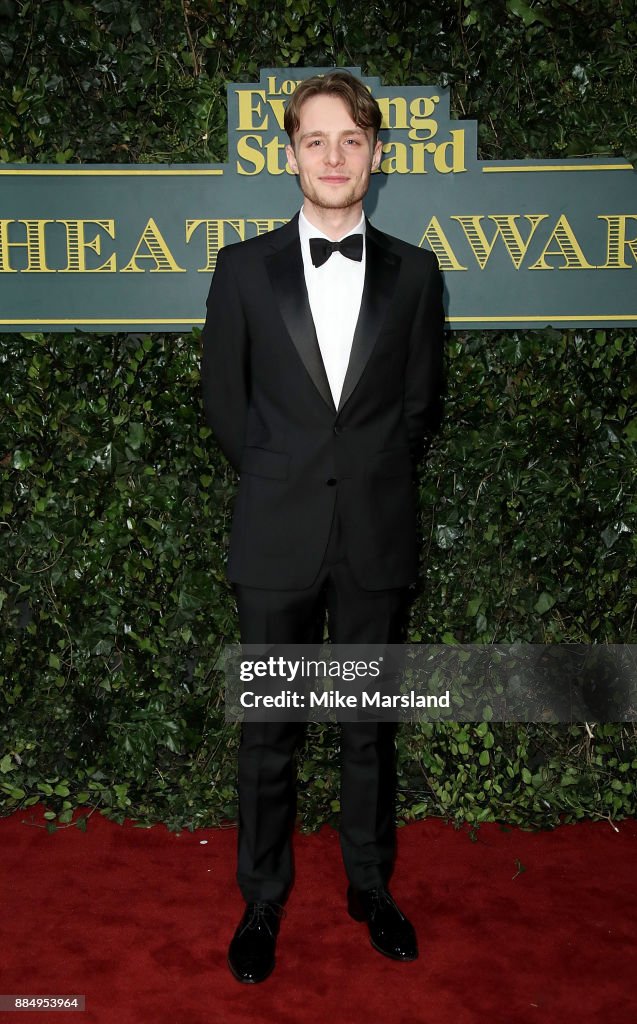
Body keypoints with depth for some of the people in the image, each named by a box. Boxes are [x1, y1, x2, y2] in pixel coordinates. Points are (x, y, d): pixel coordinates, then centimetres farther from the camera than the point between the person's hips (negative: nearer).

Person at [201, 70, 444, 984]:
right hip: (277, 539, 0)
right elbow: (224, 400, 6)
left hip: (379, 538, 1)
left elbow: (421, 401, 10)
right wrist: (282, 480, 5)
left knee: (370, 727, 13)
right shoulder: (244, 268, 2)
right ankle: (263, 901, 27)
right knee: (268, 733, 8)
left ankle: (370, 888, 33)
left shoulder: (413, 272, 4)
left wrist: (374, 476, 5)